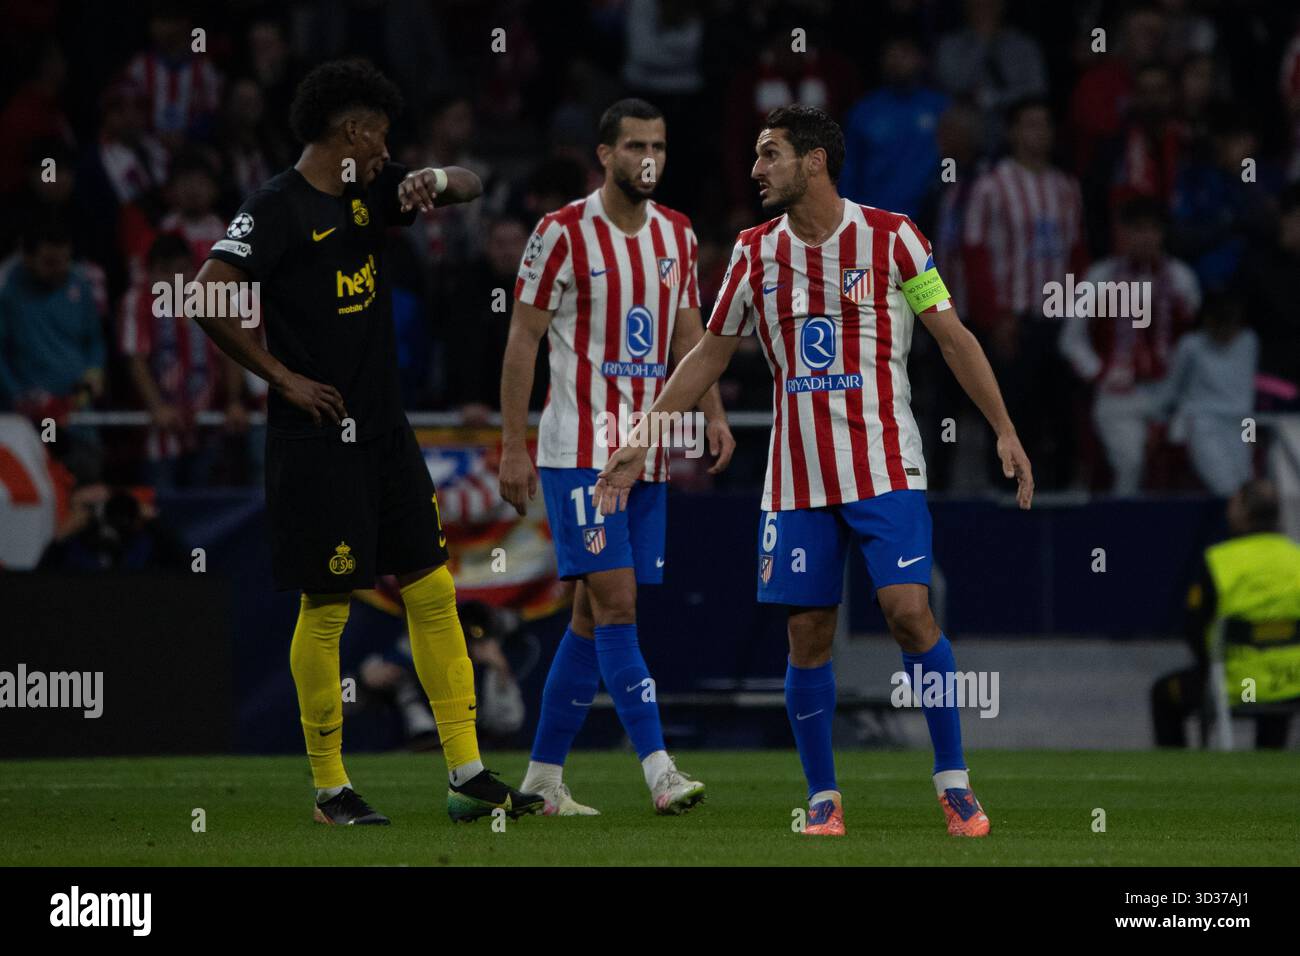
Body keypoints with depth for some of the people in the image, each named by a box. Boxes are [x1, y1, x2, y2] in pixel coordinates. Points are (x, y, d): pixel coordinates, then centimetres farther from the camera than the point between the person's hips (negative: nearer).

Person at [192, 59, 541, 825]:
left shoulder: (369, 191, 11)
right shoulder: (277, 210, -12)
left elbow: (469, 187, 18)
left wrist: (435, 180, -6)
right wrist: (283, 378, -14)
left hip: (385, 430, 8)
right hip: (317, 440, -8)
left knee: (433, 591, 5)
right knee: (327, 607, -2)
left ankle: (469, 777, 8)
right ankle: (331, 787, 7)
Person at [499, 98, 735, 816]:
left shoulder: (676, 234, 10)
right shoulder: (562, 233, -8)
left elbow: (688, 334, 17)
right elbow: (522, 339, -6)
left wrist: (714, 414, 2)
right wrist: (513, 446, -10)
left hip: (647, 452, 6)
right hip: (579, 450, -6)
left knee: (594, 612, 8)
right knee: (616, 600, -14)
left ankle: (543, 775, 15)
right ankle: (659, 771, -20)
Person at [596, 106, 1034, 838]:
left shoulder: (890, 237, -4)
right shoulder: (756, 253, 6)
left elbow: (953, 336, -1)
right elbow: (711, 354, 15)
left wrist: (1005, 431, -5)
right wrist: (643, 441, 11)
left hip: (885, 467, -3)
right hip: (798, 477, 3)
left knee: (910, 611, -14)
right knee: (809, 635, 1)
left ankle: (955, 785, -4)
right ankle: (824, 799, 12)